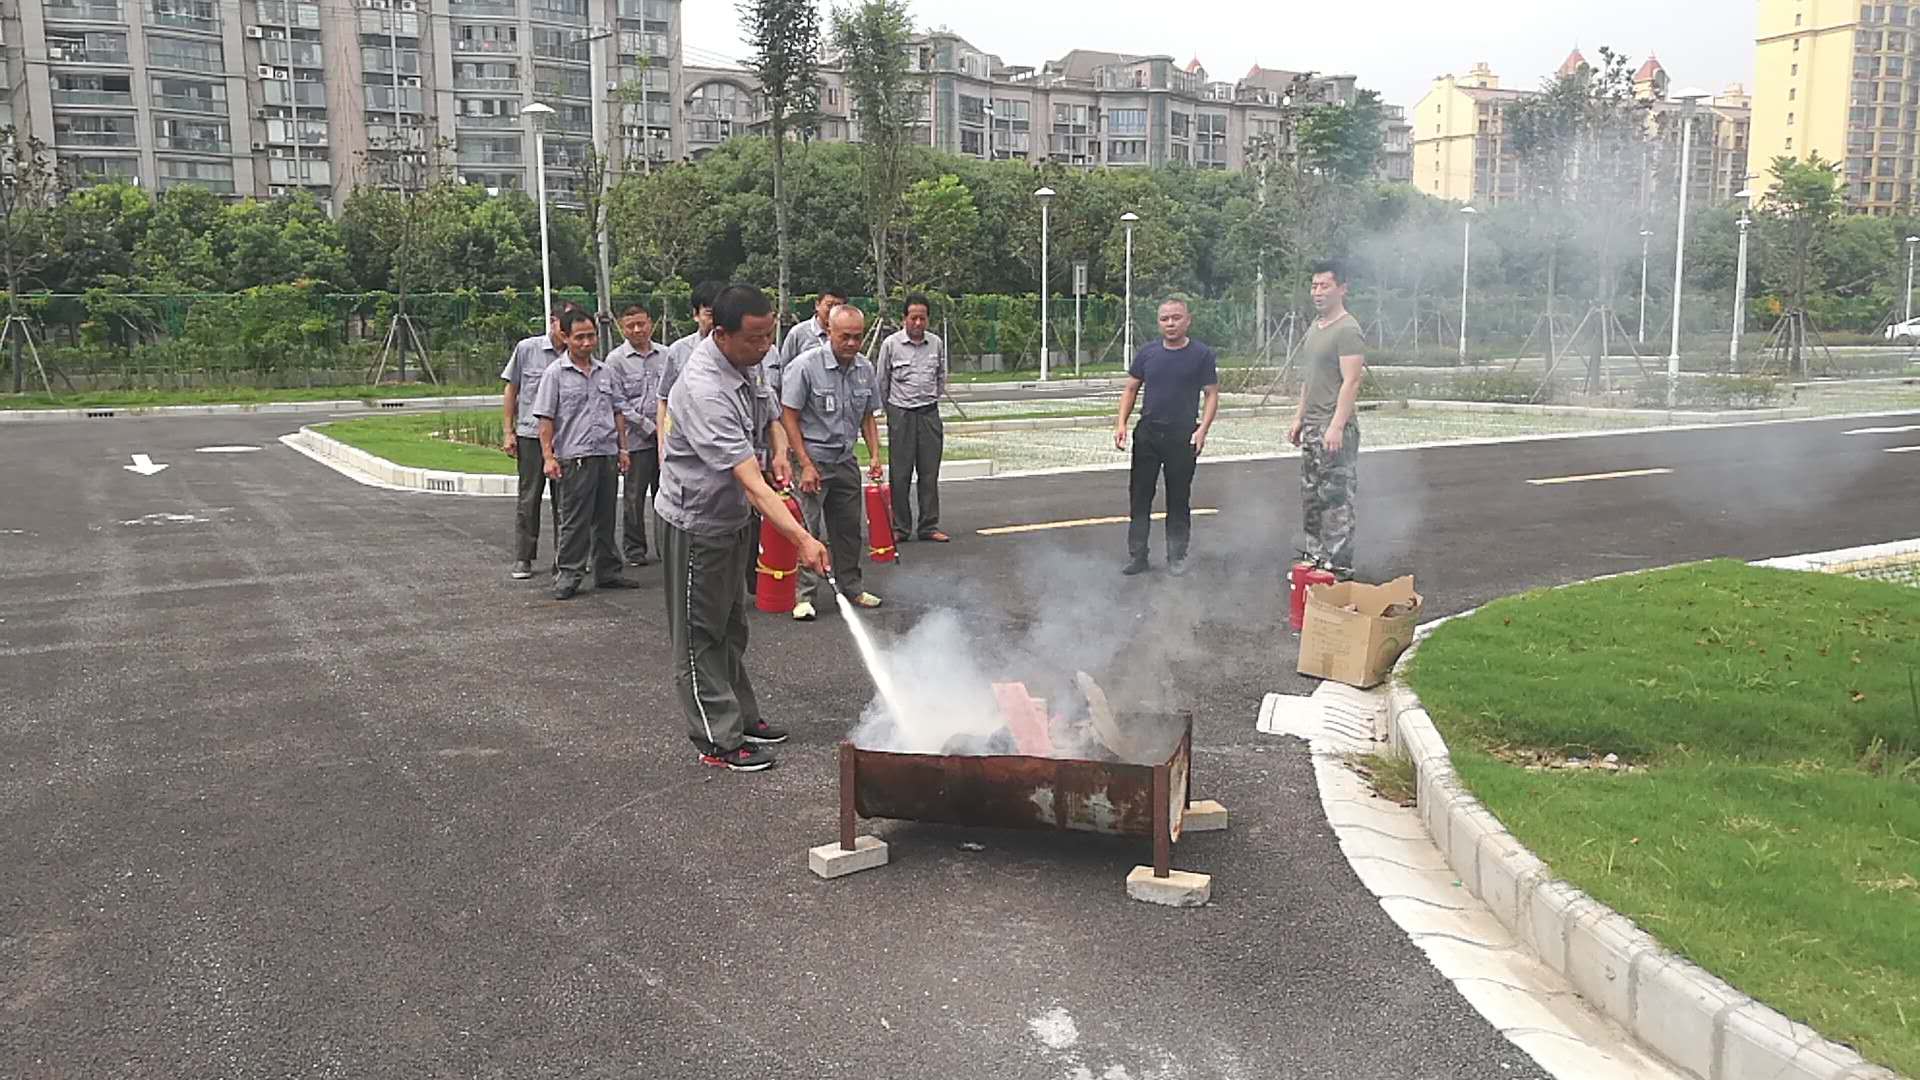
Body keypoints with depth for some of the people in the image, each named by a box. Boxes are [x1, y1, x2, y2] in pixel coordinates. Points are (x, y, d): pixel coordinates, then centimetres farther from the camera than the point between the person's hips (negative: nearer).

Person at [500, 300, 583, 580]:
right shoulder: (527, 349, -1)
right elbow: (511, 392, 5)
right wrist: (508, 431, 1)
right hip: (531, 435, -1)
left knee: (564, 500, 7)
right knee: (529, 498, 6)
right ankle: (523, 558, 15)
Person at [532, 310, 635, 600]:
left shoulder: (605, 372, 13)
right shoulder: (555, 373, -3)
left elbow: (618, 412, 19)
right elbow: (545, 418, -6)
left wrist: (622, 448, 14)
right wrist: (548, 456, -12)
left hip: (607, 455, 5)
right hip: (575, 458, -5)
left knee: (605, 518, 12)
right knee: (574, 519, -3)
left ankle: (607, 572, 21)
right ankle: (568, 574, 5)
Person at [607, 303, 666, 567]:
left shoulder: (665, 355, 9)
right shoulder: (616, 360, -1)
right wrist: (648, 426, -9)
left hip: (665, 435, 3)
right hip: (636, 437, -3)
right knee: (634, 496, 2)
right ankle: (634, 550, 11)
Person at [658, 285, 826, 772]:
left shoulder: (739, 363, -2)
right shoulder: (707, 392, -32)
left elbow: (768, 417, 19)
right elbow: (751, 482, -38)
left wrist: (779, 450, -3)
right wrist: (802, 539, -44)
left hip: (730, 519, 10)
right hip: (696, 523, -10)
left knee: (730, 626, 20)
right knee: (701, 636, 3)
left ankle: (742, 718, 34)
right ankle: (718, 741, 12)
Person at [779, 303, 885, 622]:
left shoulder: (865, 369, 4)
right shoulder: (805, 366, -15)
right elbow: (789, 417, -13)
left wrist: (875, 454, 4)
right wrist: (806, 464, -17)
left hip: (845, 460, 6)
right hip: (811, 458, -6)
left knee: (849, 526, 13)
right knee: (807, 528, -6)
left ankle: (851, 586, 26)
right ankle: (806, 595, 1)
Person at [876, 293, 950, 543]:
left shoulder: (937, 343, 6)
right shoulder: (891, 344, -3)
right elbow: (882, 382, 6)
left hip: (930, 414, 3)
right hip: (901, 415, -3)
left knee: (930, 474, 5)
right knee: (899, 475, -1)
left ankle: (929, 526, 12)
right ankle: (900, 528, 7)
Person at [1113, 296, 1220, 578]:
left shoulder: (1201, 354, -3)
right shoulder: (1148, 353, 5)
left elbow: (1212, 394, -2)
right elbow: (1131, 389, 10)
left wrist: (1202, 430, -14)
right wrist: (1121, 423, -2)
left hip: (1183, 438, -3)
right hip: (1147, 435, 3)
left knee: (1179, 499, 7)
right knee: (1140, 496, 5)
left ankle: (1177, 556, 19)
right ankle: (1137, 555, 13)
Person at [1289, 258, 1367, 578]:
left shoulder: (1347, 330, -12)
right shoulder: (1314, 327, 17)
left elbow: (1351, 382, -19)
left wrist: (1337, 426, -24)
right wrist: (1299, 418, 20)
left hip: (1335, 428, -10)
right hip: (1312, 426, 10)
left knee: (1336, 497, -7)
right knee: (1311, 496, 15)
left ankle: (1339, 564, -2)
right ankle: (1313, 556, 24)